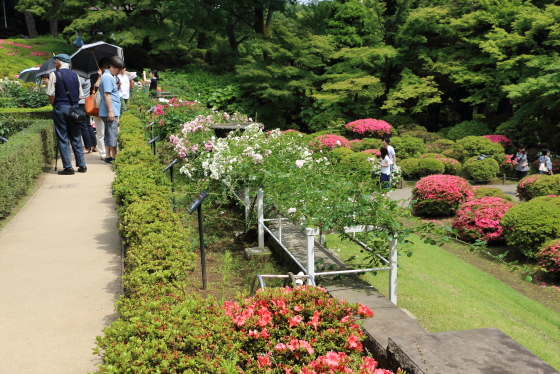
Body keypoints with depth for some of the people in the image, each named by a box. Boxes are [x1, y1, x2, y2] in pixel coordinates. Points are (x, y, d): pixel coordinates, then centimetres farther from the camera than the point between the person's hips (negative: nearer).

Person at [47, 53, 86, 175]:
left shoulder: (54, 74, -3)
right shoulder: (75, 75, 9)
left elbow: (51, 95, -6)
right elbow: (80, 95, 8)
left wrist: (55, 106, 9)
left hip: (60, 107, -4)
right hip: (74, 108, 4)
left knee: (62, 138, 1)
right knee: (76, 138, 10)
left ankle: (68, 167, -1)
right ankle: (82, 166, 10)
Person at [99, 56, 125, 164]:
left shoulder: (111, 76, 17)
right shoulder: (107, 77, -14)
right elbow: (106, 95, -19)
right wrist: (110, 111, -21)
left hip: (111, 111, 10)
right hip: (110, 111, -10)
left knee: (109, 134, 13)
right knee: (112, 135, -6)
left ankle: (108, 156, 18)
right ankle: (115, 158, -2)